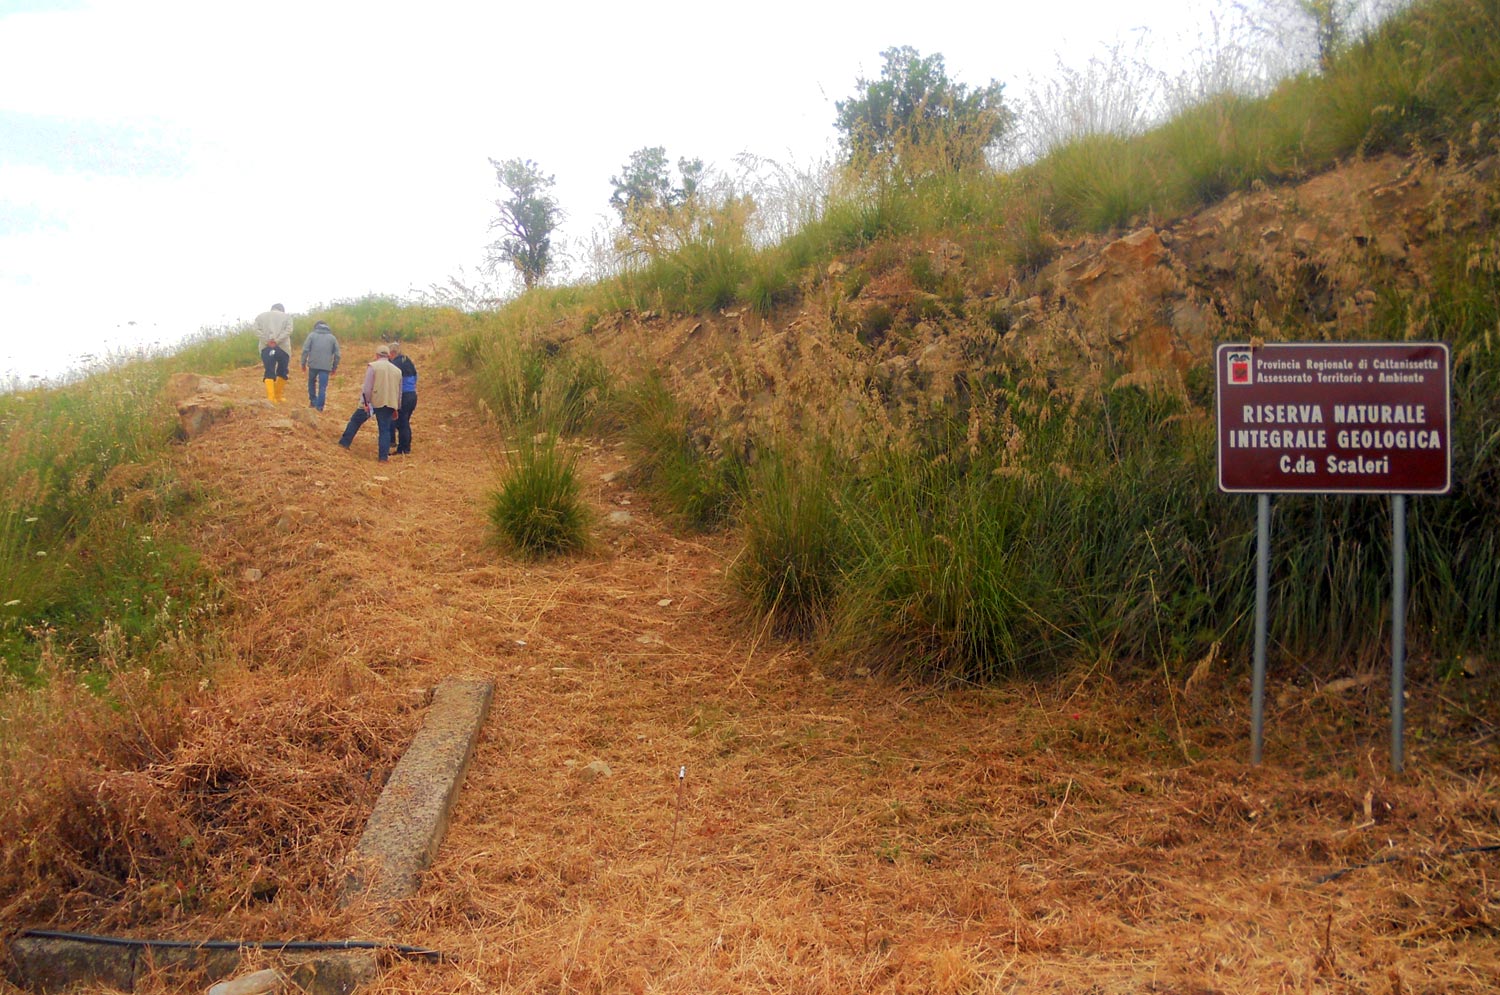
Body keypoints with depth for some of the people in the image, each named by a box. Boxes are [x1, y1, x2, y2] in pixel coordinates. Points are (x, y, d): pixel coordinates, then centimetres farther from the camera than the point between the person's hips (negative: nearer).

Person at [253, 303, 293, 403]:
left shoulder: (260, 316, 15)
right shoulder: (286, 316, 11)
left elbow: (257, 331, 0)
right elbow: (288, 330, -5)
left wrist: (267, 341, -6)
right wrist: (276, 341, -11)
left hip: (266, 347, 1)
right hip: (283, 347, -1)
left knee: (269, 372, -2)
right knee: (282, 372, 13)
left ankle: (270, 397, -17)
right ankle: (278, 396, 14)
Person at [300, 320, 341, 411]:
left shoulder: (312, 335, 7)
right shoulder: (332, 337, 11)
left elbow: (305, 350, -1)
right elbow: (337, 354, 8)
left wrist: (303, 363, 6)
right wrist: (334, 367, 16)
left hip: (313, 364, 0)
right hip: (326, 366, 0)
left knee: (311, 382, 22)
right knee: (322, 387, -1)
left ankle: (313, 401, 21)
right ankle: (319, 407, -6)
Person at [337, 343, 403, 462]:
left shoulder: (373, 366, -4)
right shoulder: (397, 371, 13)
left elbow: (367, 387, -12)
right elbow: (399, 392, 18)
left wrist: (366, 403, -11)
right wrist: (396, 409, 24)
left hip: (372, 402, -3)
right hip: (388, 405, 3)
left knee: (355, 421, 15)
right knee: (385, 430, 6)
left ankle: (344, 443, 22)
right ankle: (384, 456, 2)